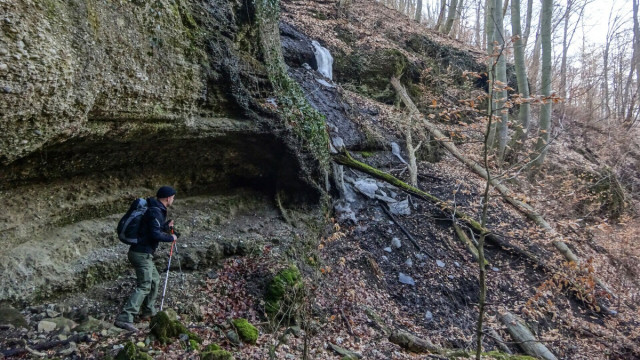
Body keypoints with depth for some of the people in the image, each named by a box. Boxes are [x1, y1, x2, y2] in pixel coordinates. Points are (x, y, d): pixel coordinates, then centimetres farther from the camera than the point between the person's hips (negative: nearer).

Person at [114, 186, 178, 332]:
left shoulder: (156, 210, 15)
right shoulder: (155, 212, -17)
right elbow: (155, 234, -24)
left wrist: (167, 226, 21)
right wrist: (171, 238, -11)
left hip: (142, 253, 11)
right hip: (142, 254, -11)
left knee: (155, 279, 22)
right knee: (144, 286, -13)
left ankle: (148, 311, 32)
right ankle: (124, 318, -19)